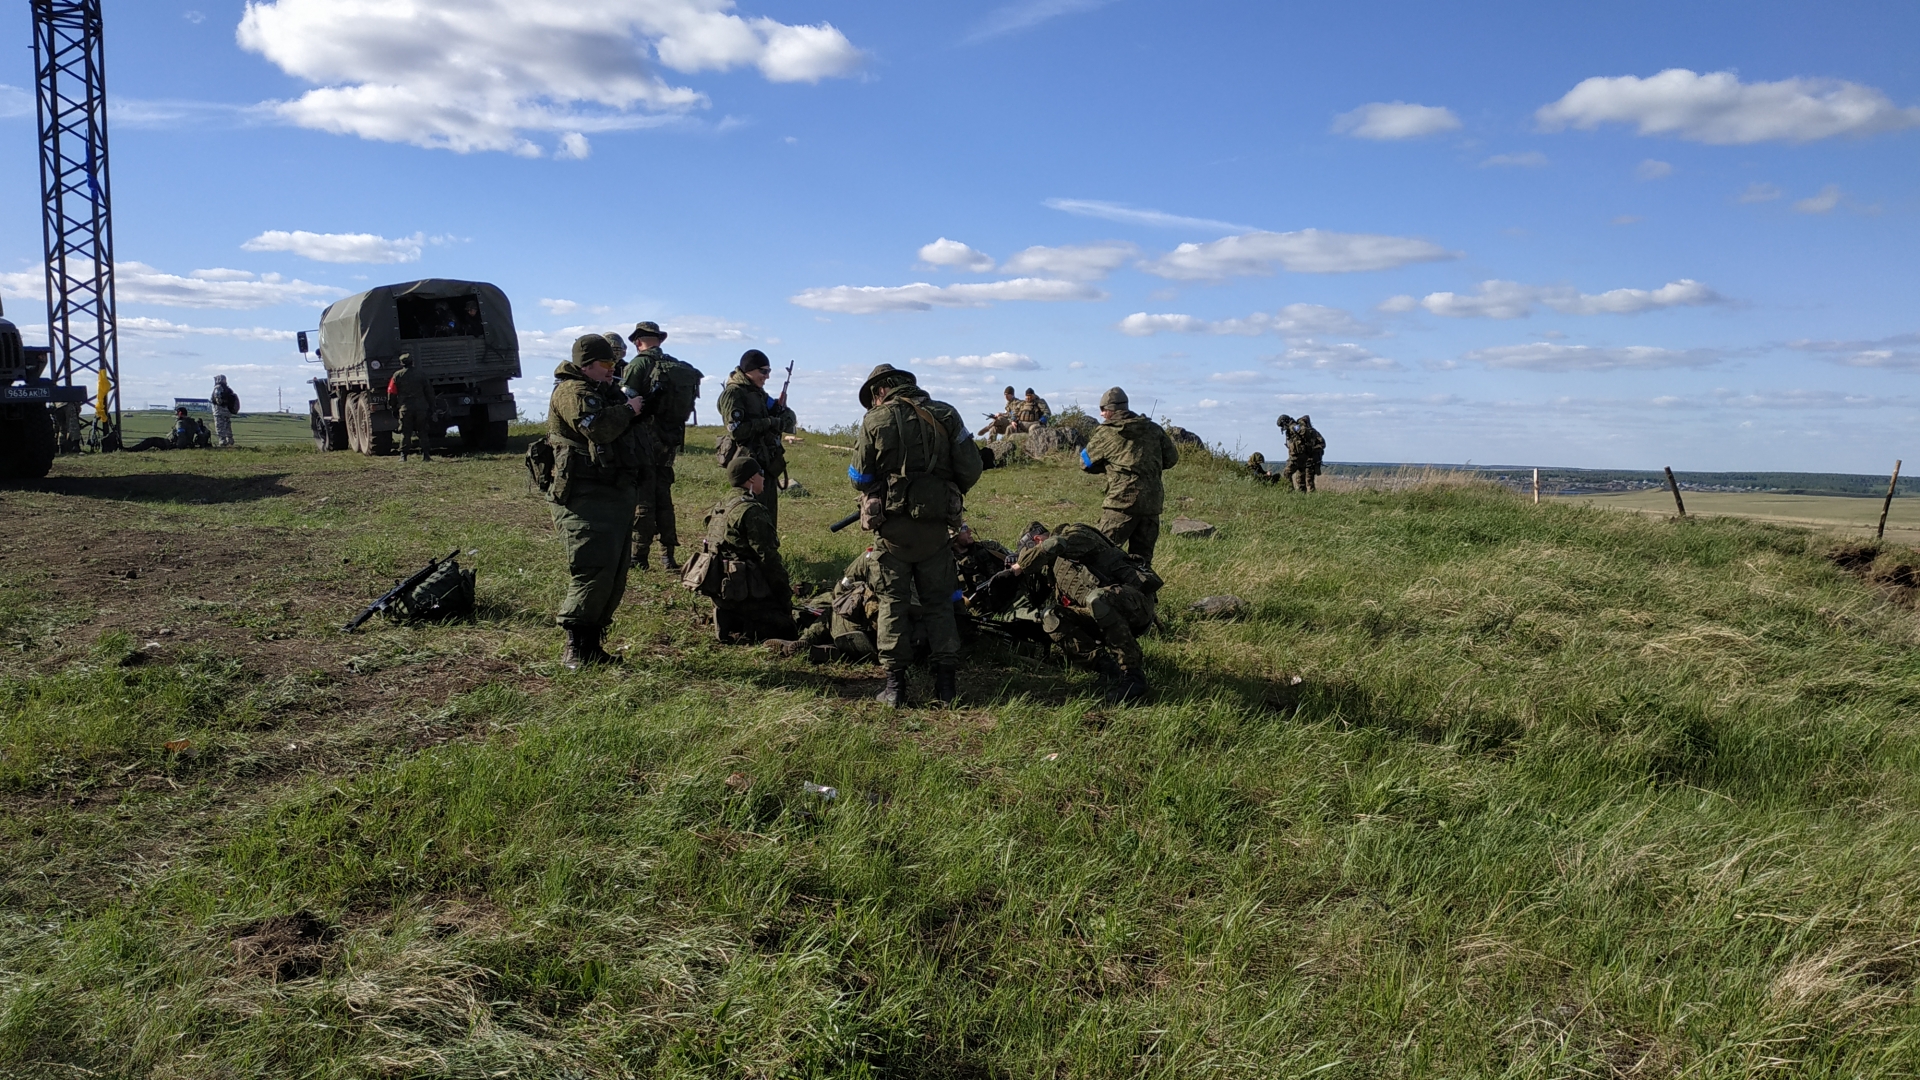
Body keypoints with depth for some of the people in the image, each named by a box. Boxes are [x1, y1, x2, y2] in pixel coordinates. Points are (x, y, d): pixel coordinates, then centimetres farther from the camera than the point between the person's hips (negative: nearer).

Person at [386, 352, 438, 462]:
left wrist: (393, 406, 14)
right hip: (421, 407, 1)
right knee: (423, 432, 7)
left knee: (405, 432, 4)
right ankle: (425, 454, 1)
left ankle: (403, 455, 0)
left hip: (405, 408, -1)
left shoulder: (397, 375, 1)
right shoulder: (421, 375, 5)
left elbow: (391, 392, 3)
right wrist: (431, 407, 14)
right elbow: (429, 392, 7)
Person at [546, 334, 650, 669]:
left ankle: (592, 642, 16)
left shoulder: (605, 391, 24)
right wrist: (628, 409, -9)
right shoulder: (572, 391, -8)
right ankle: (575, 648, -11)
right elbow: (599, 427, -23)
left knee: (615, 576, 9)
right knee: (593, 572, -15)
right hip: (587, 499, -10)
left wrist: (636, 407, 7)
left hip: (617, 495, 10)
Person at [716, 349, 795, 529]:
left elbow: (790, 418, 18)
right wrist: (770, 422, -18)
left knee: (769, 514, 12)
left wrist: (780, 409, -4)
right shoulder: (733, 393, -8)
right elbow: (736, 430, -20)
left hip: (767, 463, 9)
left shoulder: (759, 393, 17)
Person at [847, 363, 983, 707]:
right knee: (939, 601, 12)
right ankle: (945, 682, 8)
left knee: (892, 601, 7)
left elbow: (860, 478, 1)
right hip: (935, 524, 2)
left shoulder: (876, 420, -3)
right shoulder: (945, 415, 3)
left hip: (892, 524, -2)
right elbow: (971, 467, 0)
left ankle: (895, 684, 3)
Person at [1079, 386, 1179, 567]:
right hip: (1153, 501, 5)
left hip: (1123, 500, -5)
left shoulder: (1106, 432, 1)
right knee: (1142, 555, 11)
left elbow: (1086, 462, 11)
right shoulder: (1152, 428, 12)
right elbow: (1171, 458, 16)